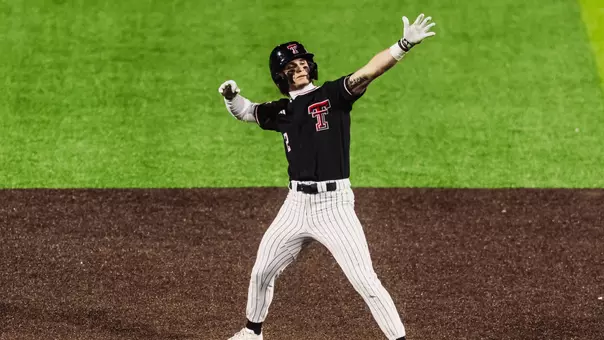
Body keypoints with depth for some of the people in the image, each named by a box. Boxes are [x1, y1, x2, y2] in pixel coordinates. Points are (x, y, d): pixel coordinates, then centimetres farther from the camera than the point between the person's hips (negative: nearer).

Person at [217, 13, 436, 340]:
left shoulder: (333, 94, -6)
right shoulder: (282, 110, 10)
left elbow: (367, 73, -21)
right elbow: (243, 111, 25)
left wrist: (404, 45, -36)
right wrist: (231, 95, 1)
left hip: (335, 205, -6)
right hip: (297, 204, 6)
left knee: (366, 282, -10)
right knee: (261, 272, 16)